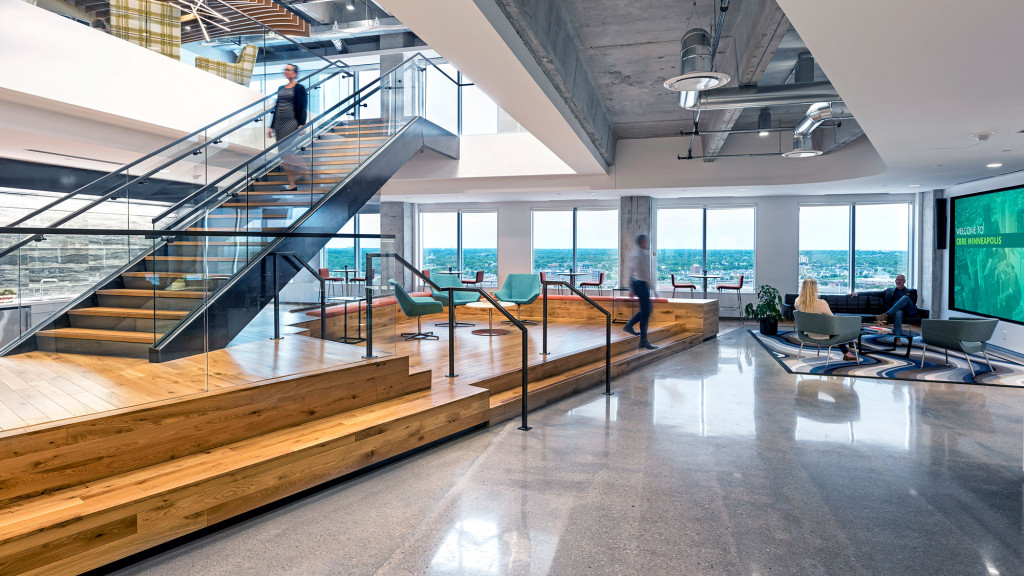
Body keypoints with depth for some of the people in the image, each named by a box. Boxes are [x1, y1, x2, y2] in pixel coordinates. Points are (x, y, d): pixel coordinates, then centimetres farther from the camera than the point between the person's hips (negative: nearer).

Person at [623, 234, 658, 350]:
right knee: (646, 312, -1)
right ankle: (644, 341, 4)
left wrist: (631, 289, 22)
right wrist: (654, 290, -14)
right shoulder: (644, 255, -16)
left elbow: (631, 272, 16)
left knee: (646, 309, 21)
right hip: (642, 284, -9)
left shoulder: (633, 254, 11)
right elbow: (647, 274, -19)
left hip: (635, 283, 9)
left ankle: (629, 325, 20)